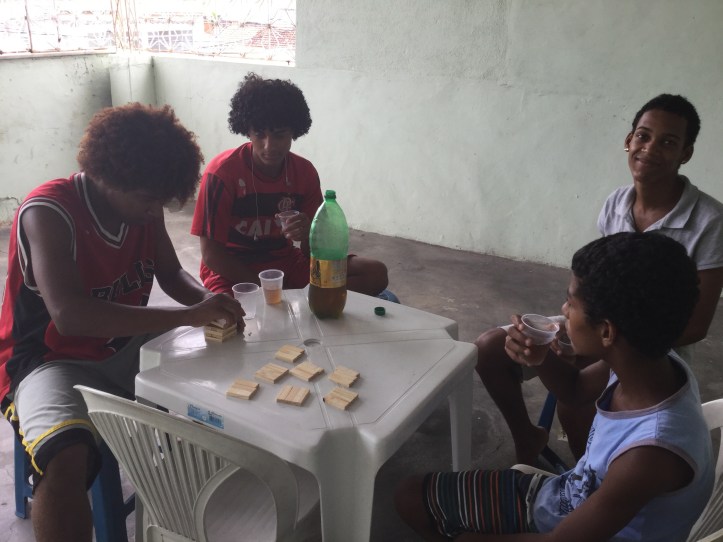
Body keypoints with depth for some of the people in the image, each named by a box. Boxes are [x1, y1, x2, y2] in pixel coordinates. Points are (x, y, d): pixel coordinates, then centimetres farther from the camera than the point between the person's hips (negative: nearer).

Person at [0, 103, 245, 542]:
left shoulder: (144, 203, -4)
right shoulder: (47, 213, -25)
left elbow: (171, 274, 9)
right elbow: (70, 316, -37)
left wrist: (209, 302, -14)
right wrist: (188, 314, -39)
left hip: (126, 346, 7)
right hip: (53, 360, -6)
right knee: (66, 458, -36)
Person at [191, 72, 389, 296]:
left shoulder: (305, 172, -3)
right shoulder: (222, 172, -16)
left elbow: (311, 253, 0)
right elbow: (211, 253, -14)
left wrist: (307, 235, -25)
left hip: (286, 263, 5)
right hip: (233, 271, -5)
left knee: (375, 273, -12)